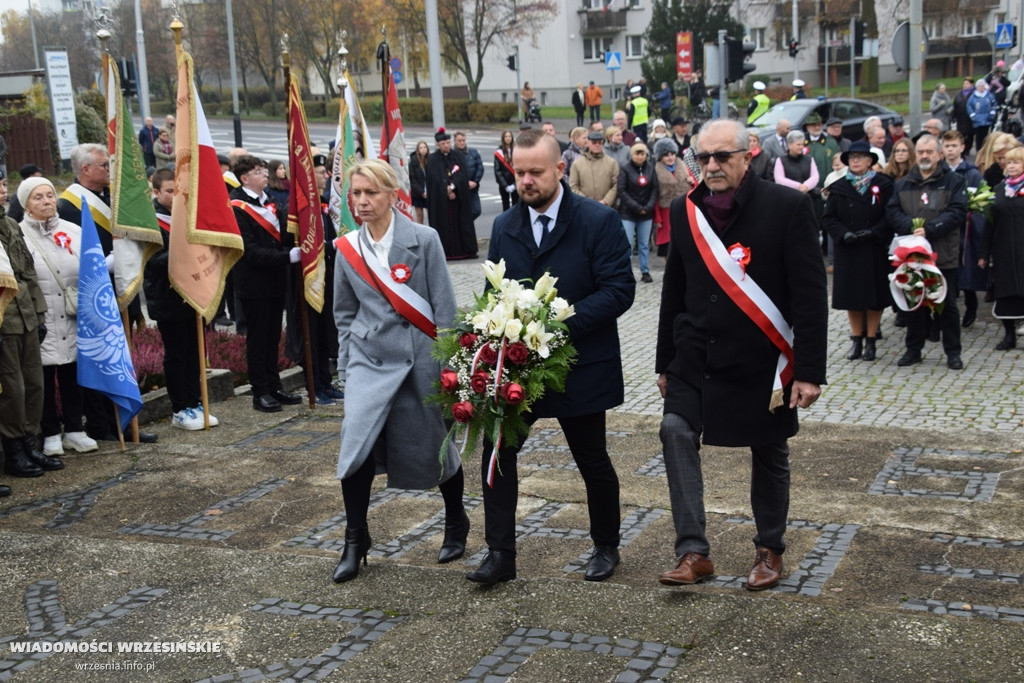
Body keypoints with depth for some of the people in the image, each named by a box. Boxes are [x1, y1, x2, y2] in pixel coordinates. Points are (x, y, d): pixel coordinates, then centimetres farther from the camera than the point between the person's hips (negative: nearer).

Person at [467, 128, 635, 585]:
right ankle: (500, 553, 9)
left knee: (592, 461, 10)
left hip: (580, 367, -4)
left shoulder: (599, 221, -11)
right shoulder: (504, 227, 6)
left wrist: (563, 320, -24)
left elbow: (619, 290, -15)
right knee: (496, 449, -3)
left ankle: (606, 547, 31)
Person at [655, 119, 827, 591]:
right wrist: (665, 363, 11)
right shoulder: (685, 212, 3)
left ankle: (769, 549, 31)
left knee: (769, 453, 11)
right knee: (676, 431, -15)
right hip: (696, 358, 3)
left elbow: (810, 296, -11)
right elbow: (674, 292, 9)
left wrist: (809, 370, -15)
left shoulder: (788, 207, -10)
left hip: (762, 361, -3)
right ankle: (693, 551, -8)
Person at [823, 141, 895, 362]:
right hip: (847, 250, 2)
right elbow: (828, 218, 3)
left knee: (874, 295, 2)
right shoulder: (838, 187, 6)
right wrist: (844, 234, -13)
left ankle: (871, 341, 11)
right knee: (851, 294, 4)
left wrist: (872, 233, -16)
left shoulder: (883, 185, 1)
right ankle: (857, 340, 13)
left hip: (875, 250, -2)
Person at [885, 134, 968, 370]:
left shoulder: (953, 182, 1)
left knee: (948, 305, 4)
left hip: (944, 255, -3)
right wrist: (911, 228, -18)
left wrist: (929, 230, -20)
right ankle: (913, 349, 21)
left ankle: (953, 352, 13)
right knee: (914, 304, 10)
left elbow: (957, 212, -10)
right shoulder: (903, 184, 11)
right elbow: (892, 212, 1)